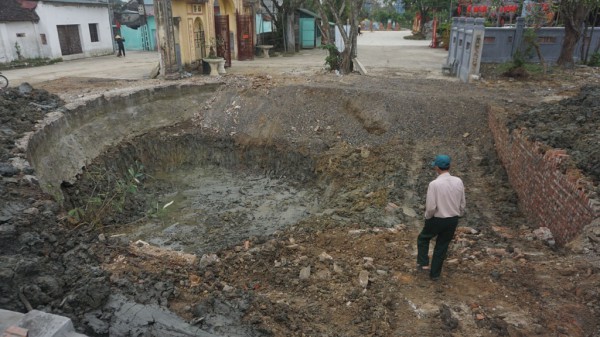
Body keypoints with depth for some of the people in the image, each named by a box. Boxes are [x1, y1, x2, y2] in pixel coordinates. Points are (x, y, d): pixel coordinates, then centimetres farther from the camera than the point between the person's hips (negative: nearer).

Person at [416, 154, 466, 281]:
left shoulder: (434, 184, -22)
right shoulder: (458, 182, -7)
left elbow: (431, 207, -20)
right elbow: (462, 204, 3)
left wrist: (427, 217, 0)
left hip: (437, 220, -4)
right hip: (453, 220, 4)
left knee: (423, 239, 24)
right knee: (442, 247, 19)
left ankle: (423, 263, 16)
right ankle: (435, 274, 28)